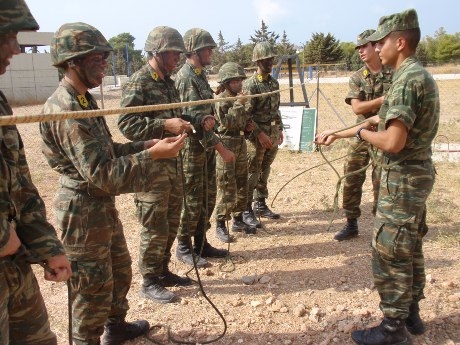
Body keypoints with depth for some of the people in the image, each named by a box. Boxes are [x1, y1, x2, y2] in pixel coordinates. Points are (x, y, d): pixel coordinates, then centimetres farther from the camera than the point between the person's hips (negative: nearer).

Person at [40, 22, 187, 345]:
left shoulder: (84, 100, 8)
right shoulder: (65, 110, -24)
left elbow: (106, 151, 13)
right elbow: (101, 173, -28)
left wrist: (145, 145, 0)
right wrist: (152, 155, -30)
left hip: (103, 206, 10)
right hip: (83, 211, -10)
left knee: (120, 270, 25)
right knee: (94, 290, 6)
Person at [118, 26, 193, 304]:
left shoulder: (169, 82, 14)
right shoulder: (139, 82, -11)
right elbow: (127, 124, -20)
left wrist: (183, 123, 5)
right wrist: (166, 125, -26)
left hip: (174, 164, 8)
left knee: (171, 223, 16)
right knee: (154, 228, 0)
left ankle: (163, 271, 31)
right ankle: (150, 282, 15)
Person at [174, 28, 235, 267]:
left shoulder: (200, 75, 14)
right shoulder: (186, 78, -17)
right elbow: (194, 119, -23)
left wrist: (210, 117, -8)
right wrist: (222, 149, -22)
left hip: (206, 146, 9)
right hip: (192, 147, -9)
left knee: (208, 198, 14)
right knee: (192, 200, 0)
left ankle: (201, 242, 26)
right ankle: (184, 248, 14)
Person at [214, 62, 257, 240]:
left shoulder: (238, 99, 14)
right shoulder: (221, 99, -10)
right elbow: (226, 122, -22)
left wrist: (248, 126, 5)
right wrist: (239, 104, -19)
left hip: (241, 144, 8)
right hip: (226, 146, -8)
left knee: (242, 186, 12)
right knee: (227, 188, -5)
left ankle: (238, 220, 24)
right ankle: (221, 225, 5)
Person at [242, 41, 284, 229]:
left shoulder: (274, 83, 12)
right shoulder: (250, 84, -13)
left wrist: (280, 129, 15)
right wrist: (259, 134, -19)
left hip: (273, 135, 7)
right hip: (257, 136, -7)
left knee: (264, 172, 14)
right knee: (251, 174, -2)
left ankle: (261, 205, 25)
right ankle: (246, 210, 6)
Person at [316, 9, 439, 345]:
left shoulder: (407, 80, -21)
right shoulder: (420, 75, 12)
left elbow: (392, 142, -28)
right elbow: (382, 120, 19)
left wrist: (361, 132, -8)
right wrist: (337, 134, 21)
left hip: (402, 178, -10)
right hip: (417, 174, 10)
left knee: (389, 254, 0)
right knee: (410, 249, 18)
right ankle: (411, 314, 31)